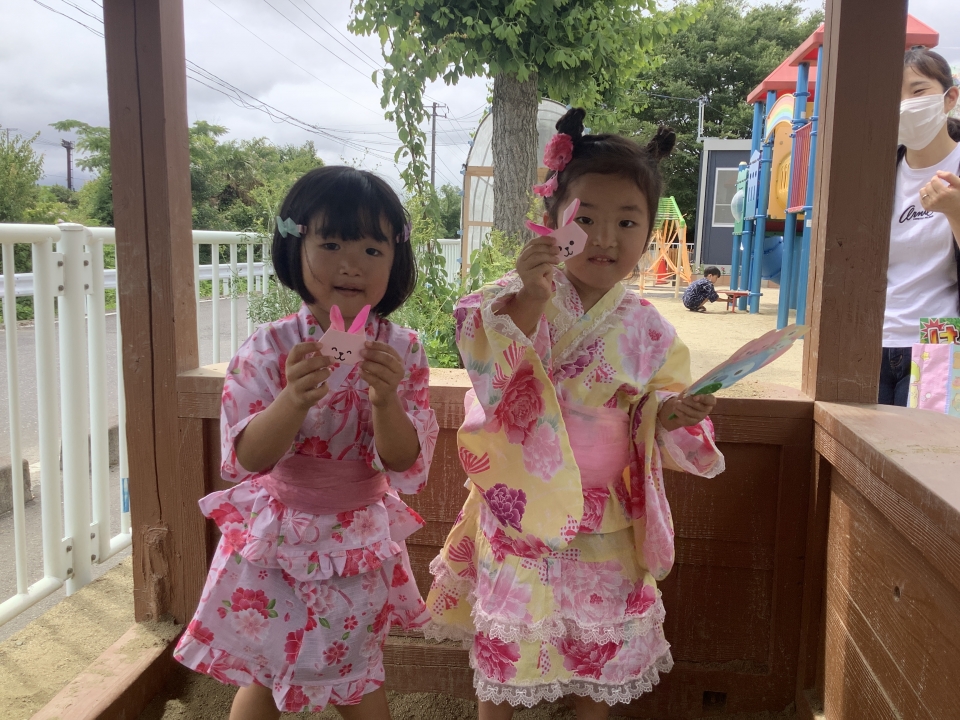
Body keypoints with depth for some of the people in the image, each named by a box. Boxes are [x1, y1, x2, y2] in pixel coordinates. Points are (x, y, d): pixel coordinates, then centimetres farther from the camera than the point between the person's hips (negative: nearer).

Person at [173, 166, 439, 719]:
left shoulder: (403, 351, -12)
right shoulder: (270, 349, -16)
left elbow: (405, 463, -16)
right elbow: (247, 458, -21)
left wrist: (385, 401, -36)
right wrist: (293, 399, -40)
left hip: (361, 542, 1)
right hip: (277, 537, -1)